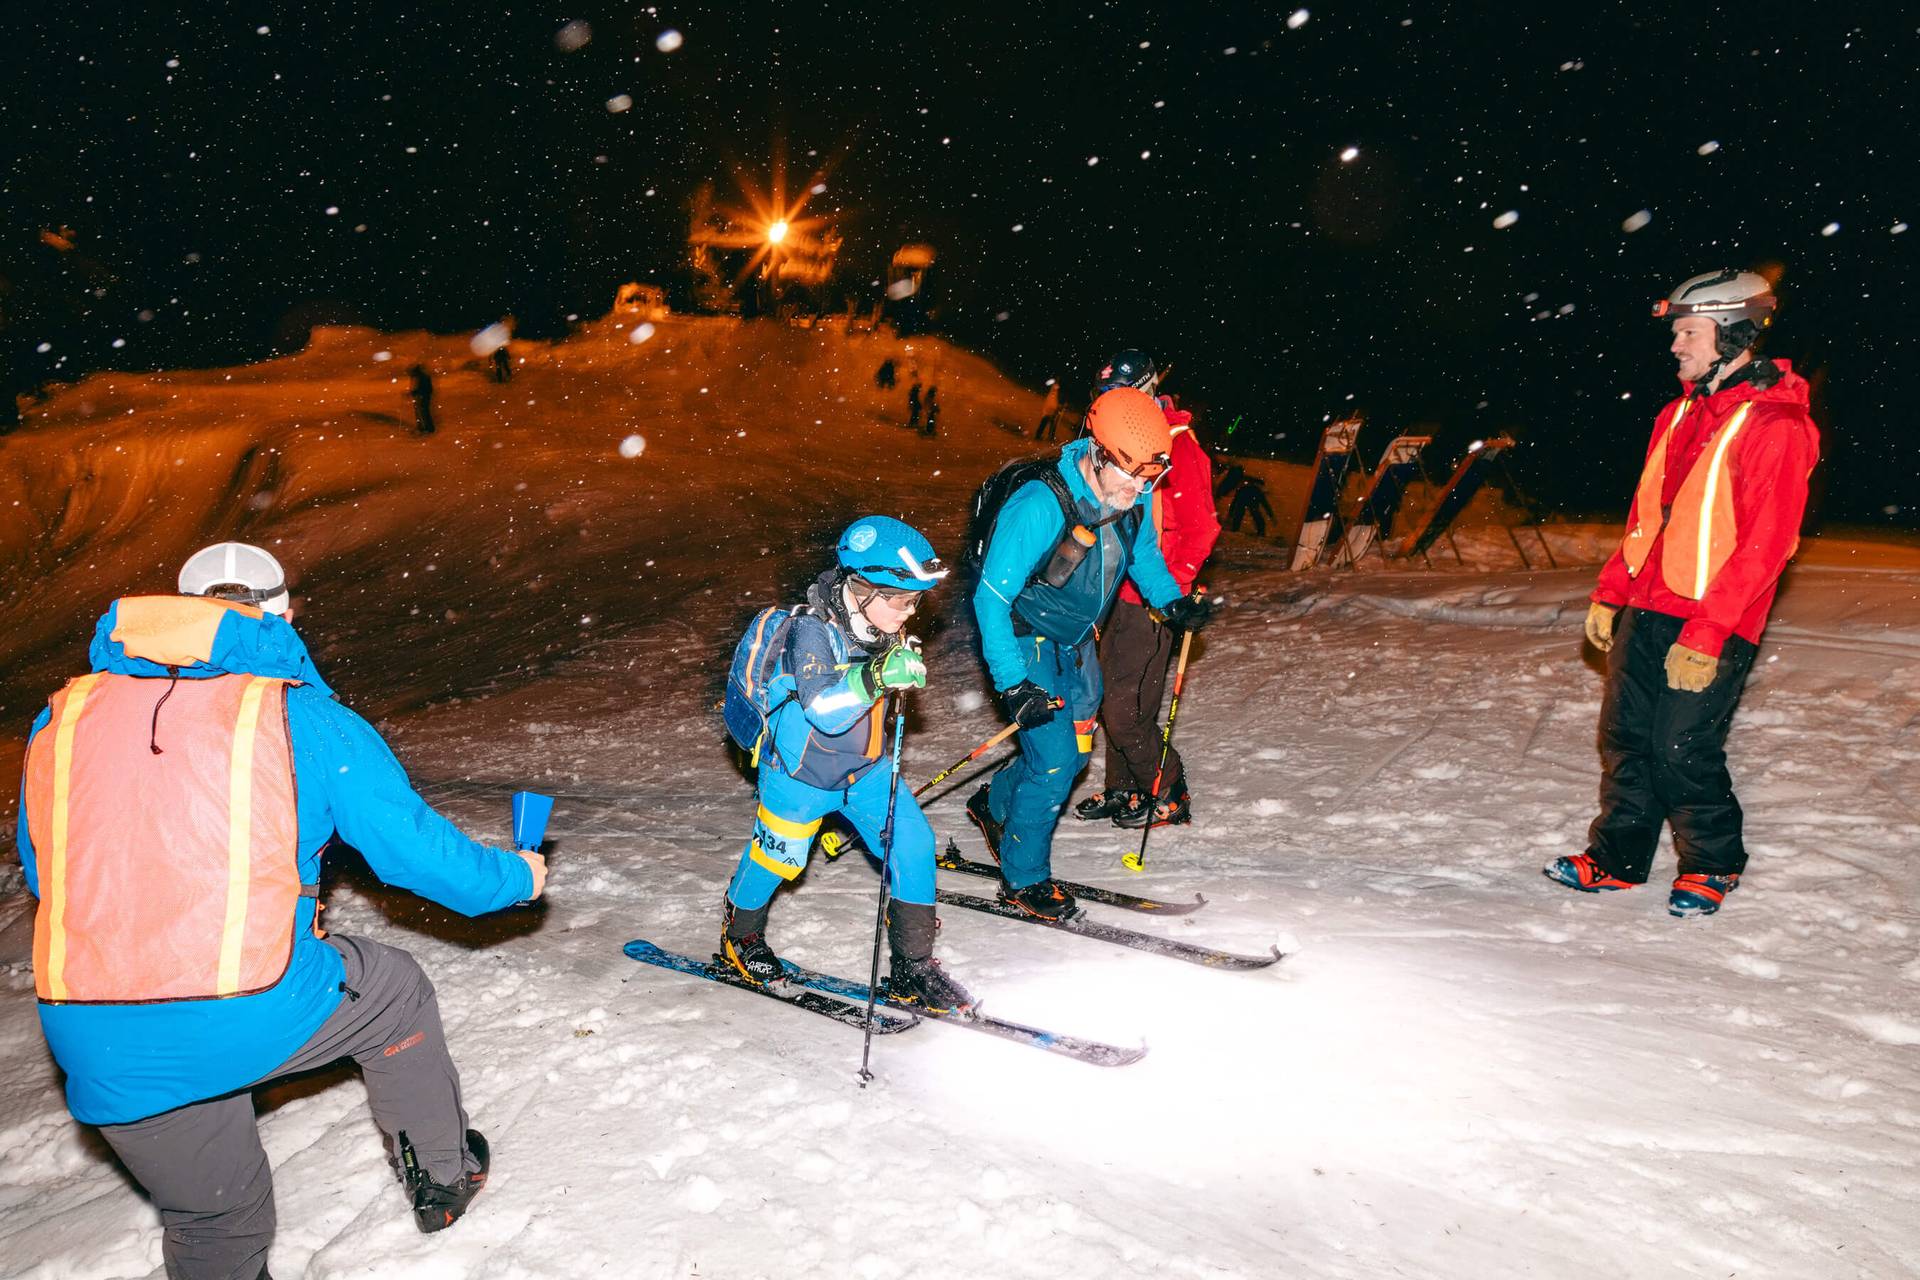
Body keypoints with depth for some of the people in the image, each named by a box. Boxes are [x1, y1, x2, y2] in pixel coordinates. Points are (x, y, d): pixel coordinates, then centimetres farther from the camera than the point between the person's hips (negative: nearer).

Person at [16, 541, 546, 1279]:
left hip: (96, 1049, 4)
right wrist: (514, 880, 19)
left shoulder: (62, 718, 8)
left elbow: (43, 873, 20)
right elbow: (416, 849, 0)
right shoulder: (305, 718, -4)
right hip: (258, 1019, -4)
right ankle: (442, 1177, 41)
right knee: (394, 992, 28)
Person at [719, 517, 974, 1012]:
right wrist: (874, 676, -53)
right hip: (801, 772, -5)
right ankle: (740, 936, 45)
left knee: (913, 843, -5)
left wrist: (903, 662, 0)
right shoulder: (811, 630, -29)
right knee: (778, 857, 14)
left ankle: (913, 964, 9)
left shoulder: (879, 627, -8)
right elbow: (822, 708, -43)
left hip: (864, 768, 6)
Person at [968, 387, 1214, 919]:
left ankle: (994, 804, 41)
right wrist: (1013, 685, -31)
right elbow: (991, 599, -27)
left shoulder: (1135, 496, -11)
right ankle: (1023, 878, 11)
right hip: (1027, 640, -7)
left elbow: (1143, 551, 12)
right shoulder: (1039, 508, -32)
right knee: (1054, 763, -10)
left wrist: (1172, 601, -5)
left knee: (1073, 751, 14)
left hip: (1076, 642, 7)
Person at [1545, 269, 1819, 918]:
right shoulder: (1681, 413, 13)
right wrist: (1610, 592, 13)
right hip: (1645, 611, 7)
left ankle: (1712, 865, 20)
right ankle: (1618, 859, 22)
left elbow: (1766, 543, -17)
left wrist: (1707, 632, -21)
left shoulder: (1776, 426, -12)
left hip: (1710, 626, -7)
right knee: (1626, 737, 9)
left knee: (1683, 749, -3)